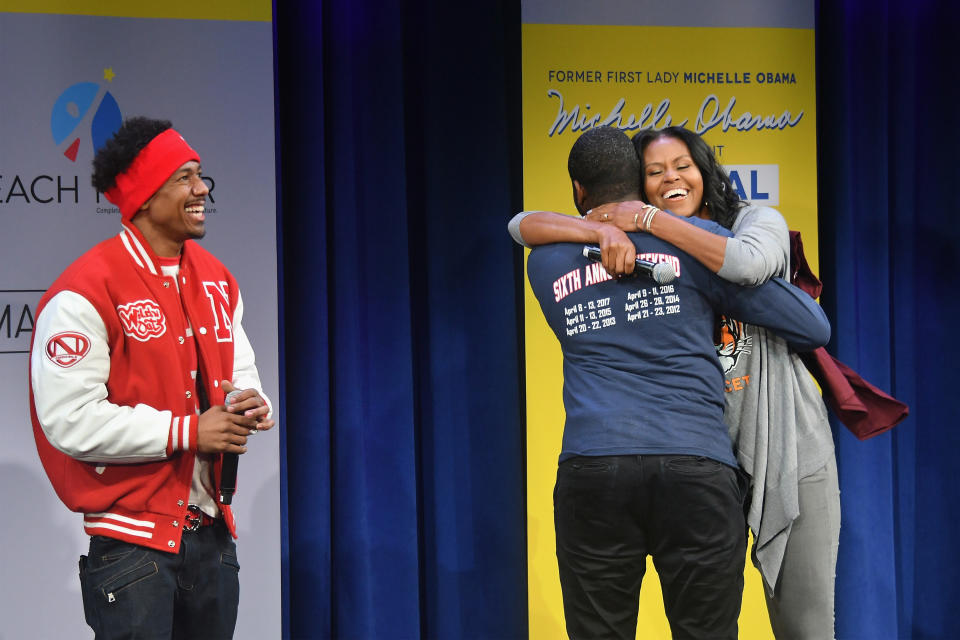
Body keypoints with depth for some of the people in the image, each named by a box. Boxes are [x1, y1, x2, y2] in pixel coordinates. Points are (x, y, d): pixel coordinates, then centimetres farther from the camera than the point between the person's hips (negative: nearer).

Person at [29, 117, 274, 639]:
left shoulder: (215, 280, 12)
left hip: (211, 532, 7)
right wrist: (187, 433, -17)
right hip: (133, 543, -7)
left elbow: (241, 375, 22)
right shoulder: (83, 294, -13)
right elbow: (70, 420, -20)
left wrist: (248, 407, -3)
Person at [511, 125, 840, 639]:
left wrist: (647, 219, -22)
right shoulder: (636, 251, 3)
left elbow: (748, 264, -27)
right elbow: (522, 226, -6)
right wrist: (603, 229, -25)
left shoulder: (758, 221, -1)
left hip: (787, 446, -1)